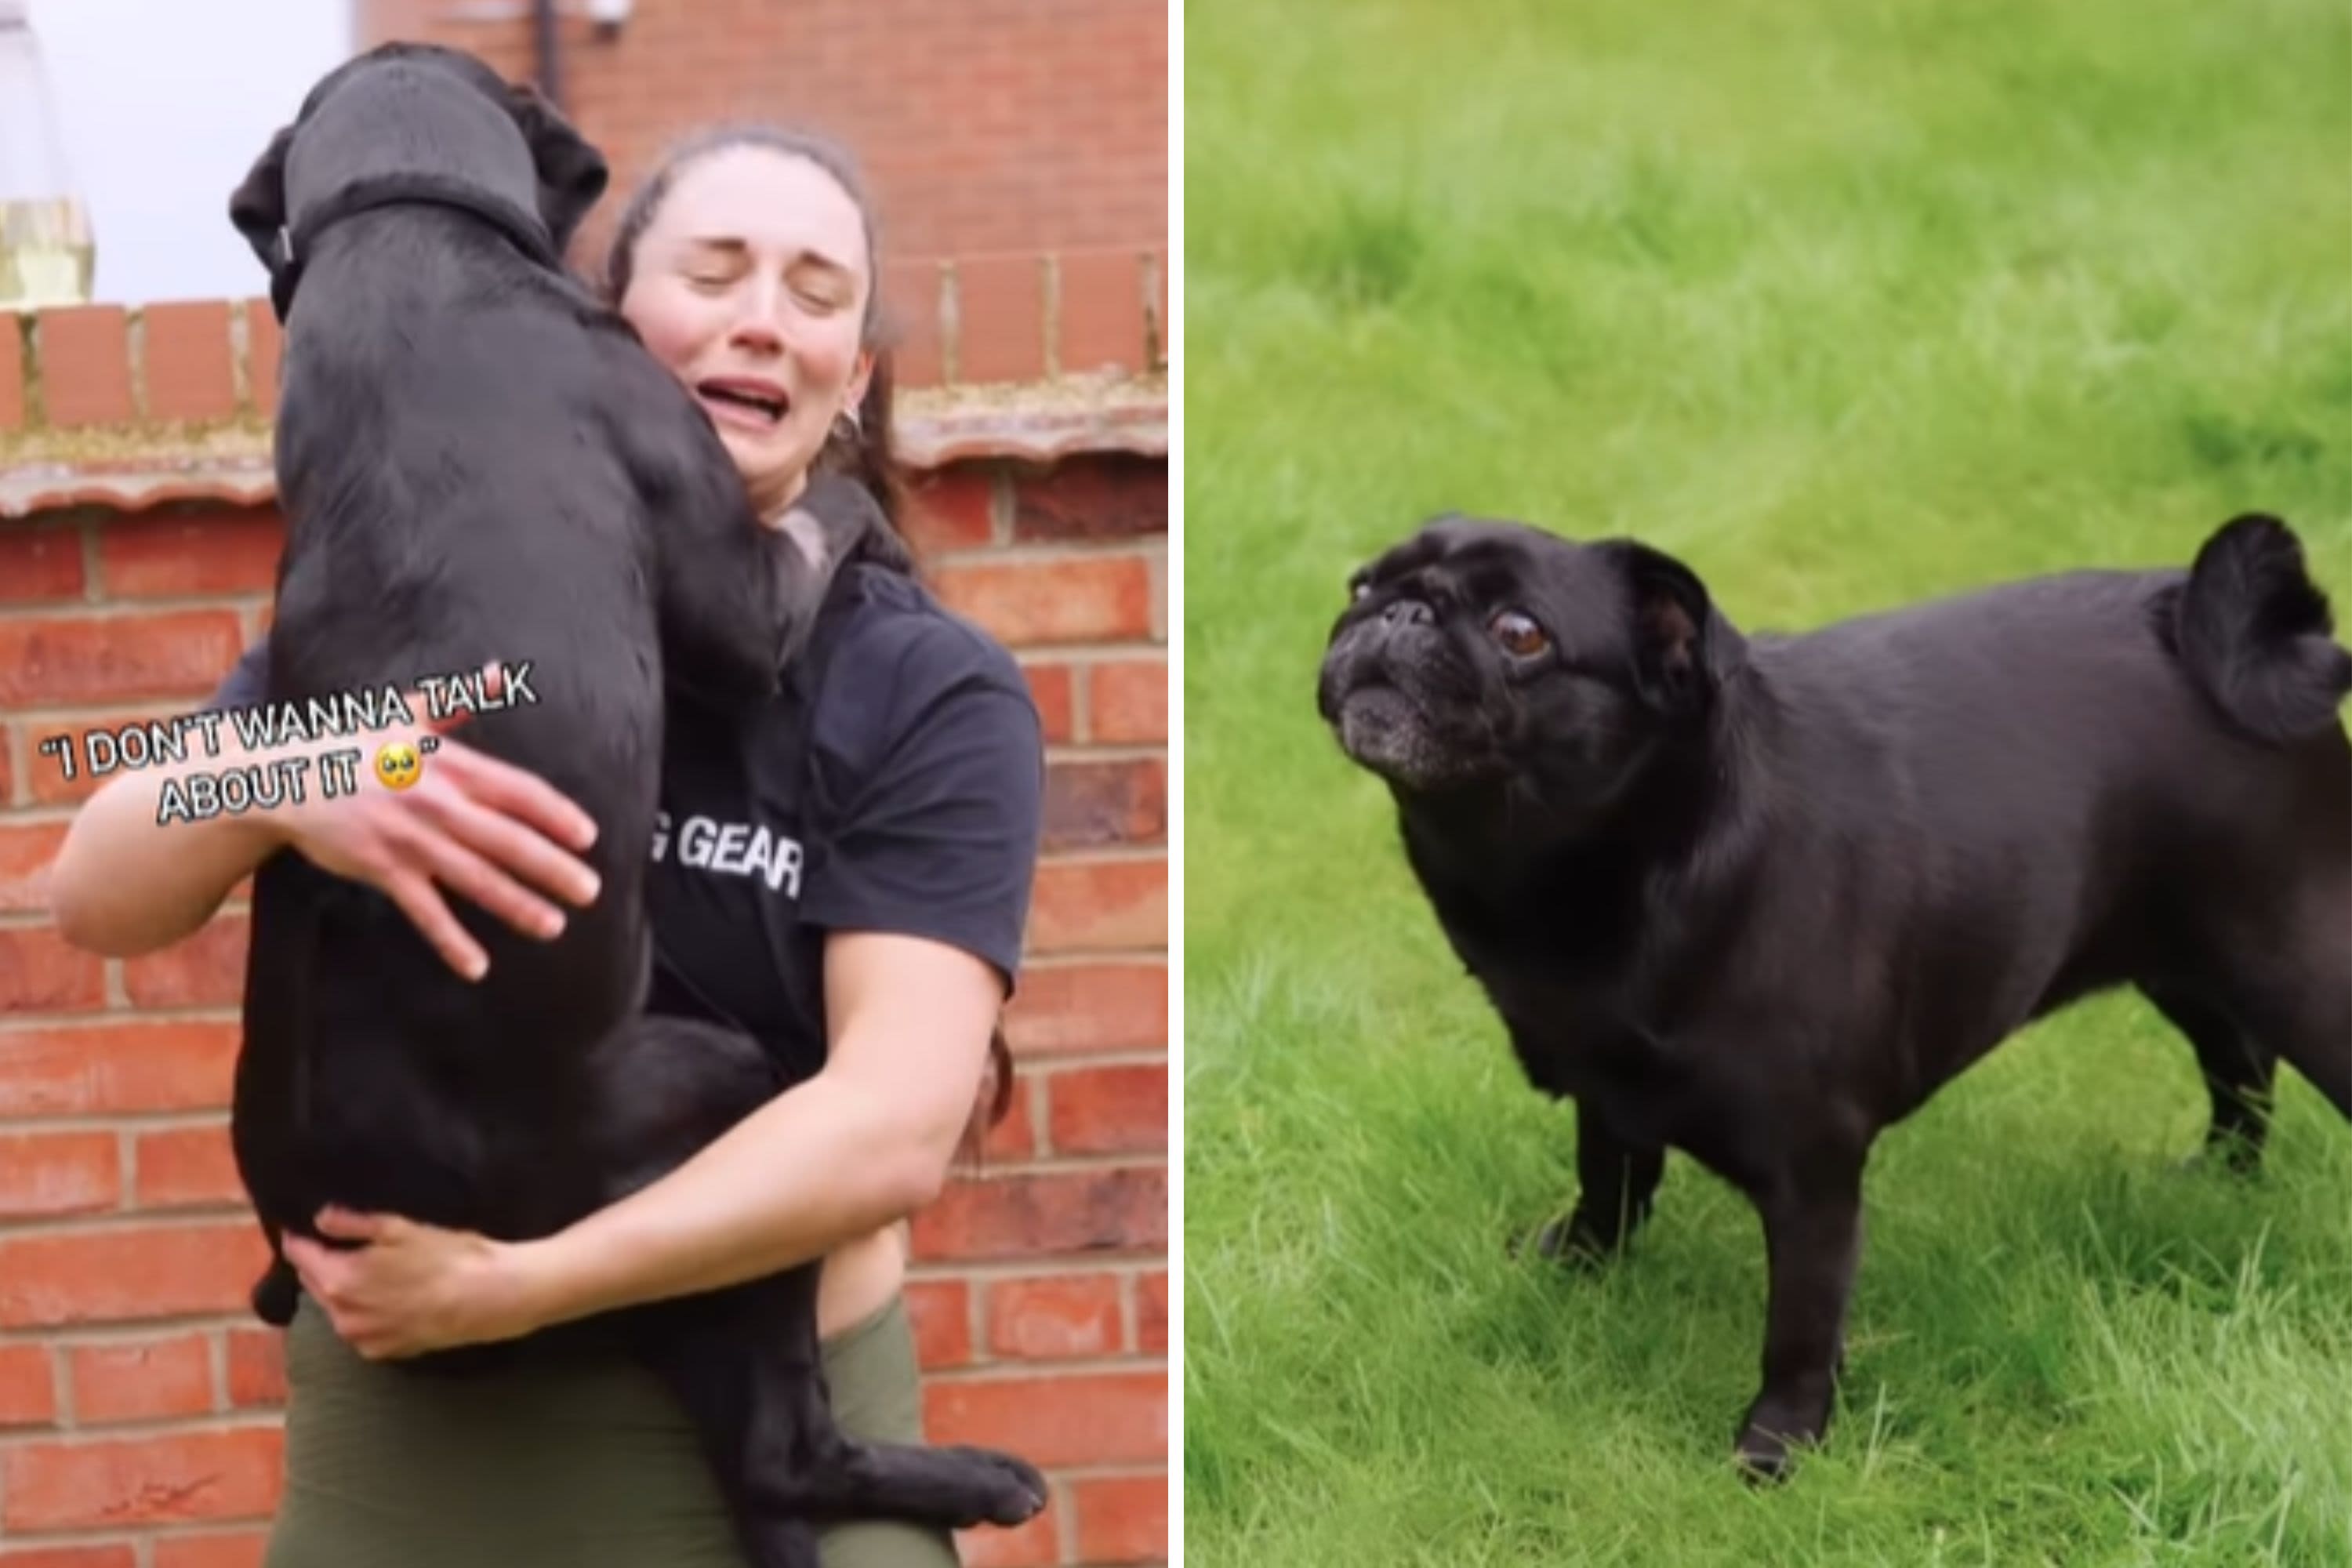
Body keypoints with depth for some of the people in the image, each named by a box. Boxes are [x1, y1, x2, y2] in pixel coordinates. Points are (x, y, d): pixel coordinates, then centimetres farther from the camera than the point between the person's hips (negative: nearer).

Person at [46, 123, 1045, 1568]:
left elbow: (898, 1123, -17)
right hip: (398, 1423, 2)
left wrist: (514, 1287, -23)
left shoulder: (932, 695, -8)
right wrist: (283, 788, -26)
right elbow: (96, 899, -6)